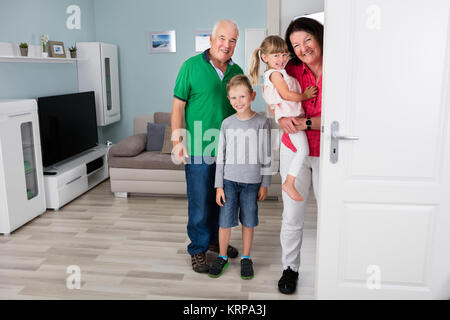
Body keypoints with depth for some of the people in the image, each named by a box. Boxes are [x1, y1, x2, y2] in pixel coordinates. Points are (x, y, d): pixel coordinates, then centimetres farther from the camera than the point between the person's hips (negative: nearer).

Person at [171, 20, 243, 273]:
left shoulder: (237, 72, 7)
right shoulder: (192, 66, -6)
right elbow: (178, 106, -6)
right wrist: (178, 141, -13)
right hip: (198, 150, -4)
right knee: (200, 202, 3)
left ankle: (216, 239, 37)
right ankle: (198, 249, 20)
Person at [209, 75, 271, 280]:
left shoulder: (261, 122, -5)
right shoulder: (227, 124, 1)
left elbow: (266, 156, -1)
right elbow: (221, 156, 4)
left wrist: (265, 184, -1)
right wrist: (218, 185, 1)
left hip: (251, 182, -1)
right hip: (229, 180, 2)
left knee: (248, 222, 9)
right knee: (225, 221, 5)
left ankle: (246, 258, 28)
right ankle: (222, 257, 25)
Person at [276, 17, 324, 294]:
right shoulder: (292, 71, -1)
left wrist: (306, 123, -26)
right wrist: (281, 118, -11)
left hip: (326, 154, -2)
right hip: (294, 151, 2)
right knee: (293, 215, 9)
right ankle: (290, 268, 29)